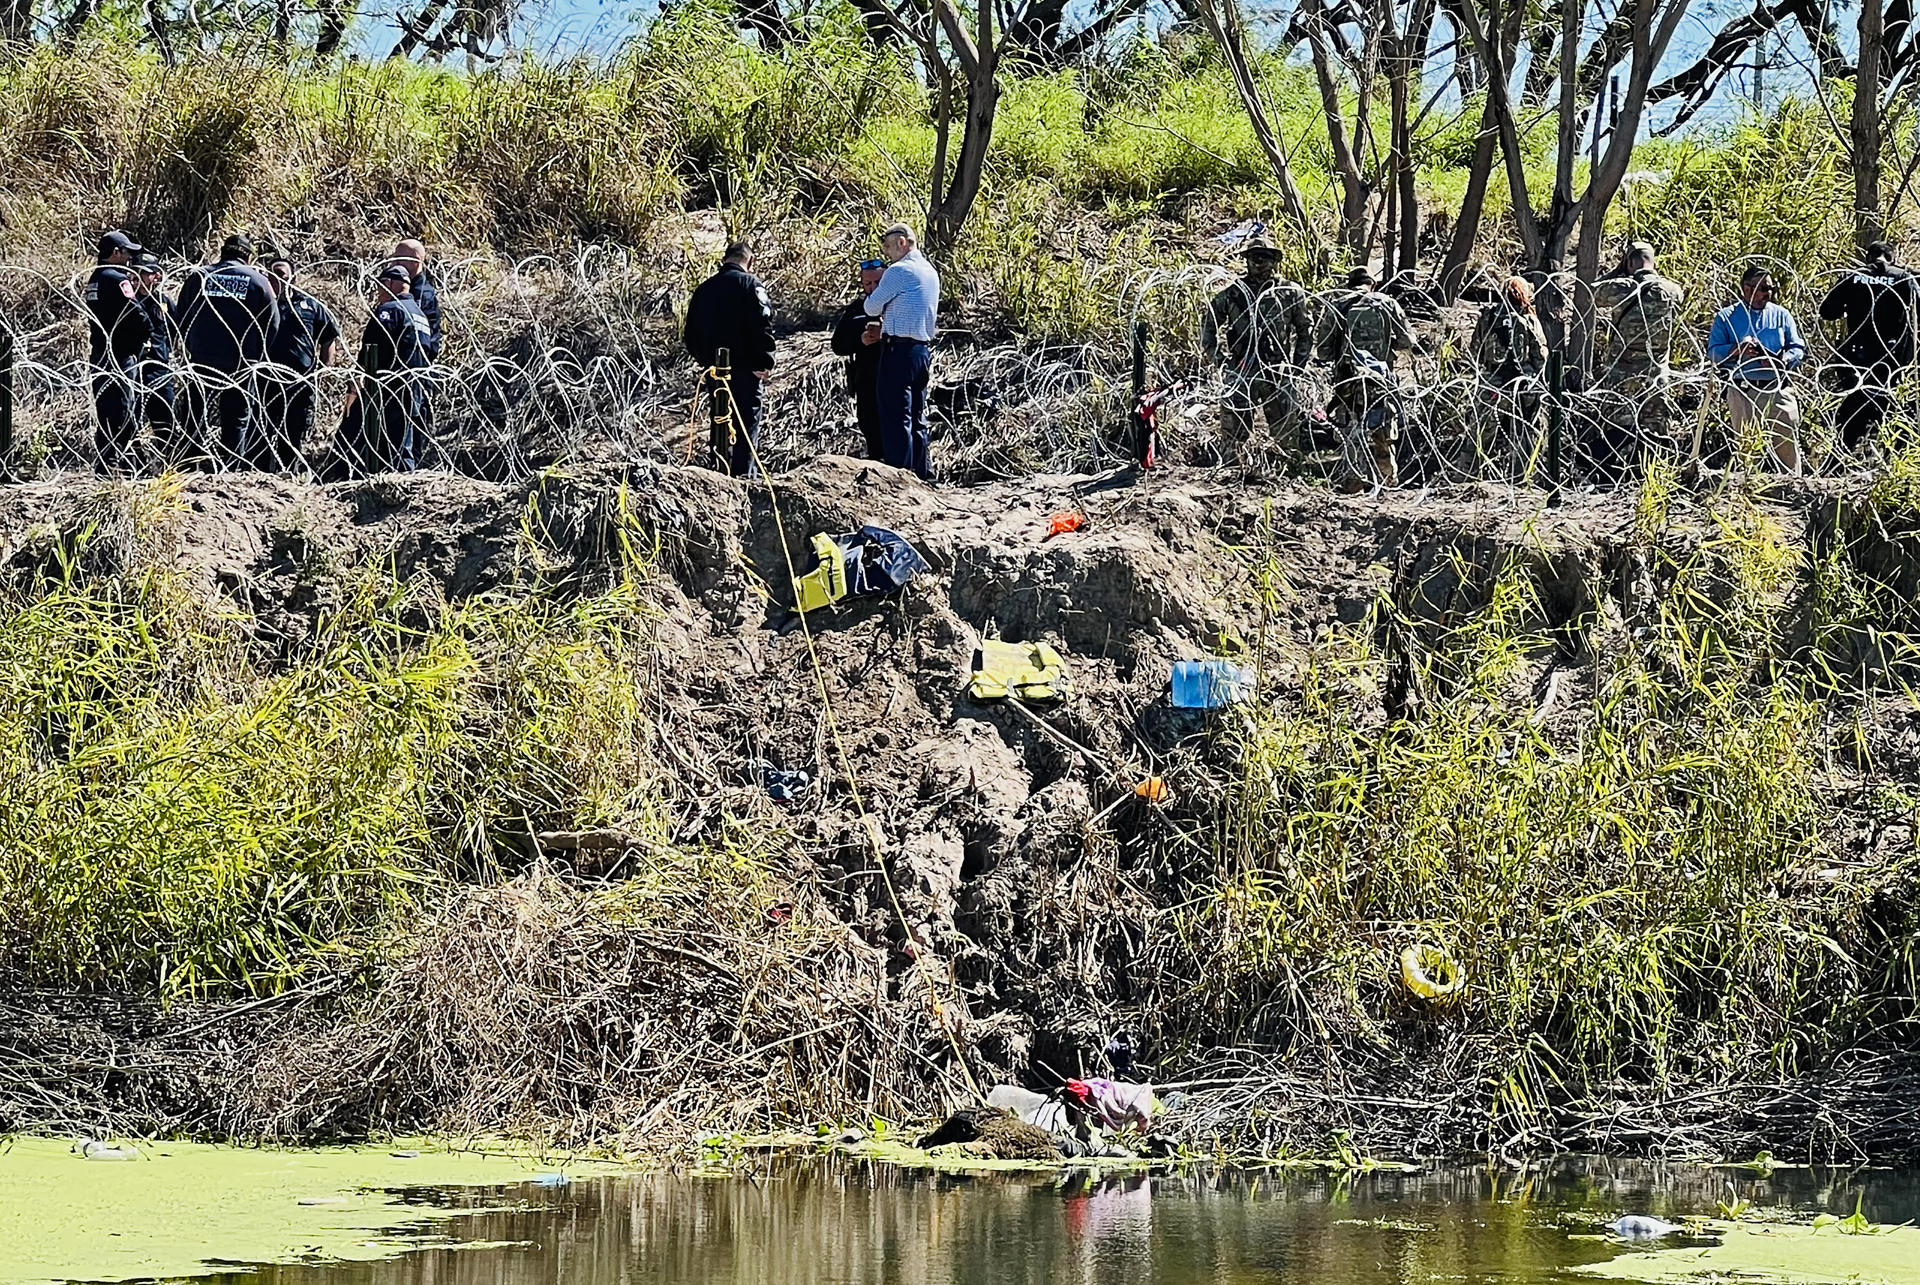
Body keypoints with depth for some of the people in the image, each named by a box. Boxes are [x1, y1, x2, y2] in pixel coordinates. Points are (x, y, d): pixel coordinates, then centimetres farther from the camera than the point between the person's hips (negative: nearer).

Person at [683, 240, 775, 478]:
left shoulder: (703, 289, 12)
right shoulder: (750, 284, -7)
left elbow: (691, 335, 15)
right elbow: (763, 324, -14)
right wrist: (766, 362, -8)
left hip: (713, 368, 6)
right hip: (745, 368, -6)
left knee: (720, 423, 13)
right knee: (747, 422, -4)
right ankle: (744, 473, -11)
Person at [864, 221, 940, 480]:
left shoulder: (898, 271, -10)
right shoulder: (931, 272, 17)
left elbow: (872, 307, -4)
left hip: (899, 349, -9)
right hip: (924, 349, 9)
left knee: (896, 417, -8)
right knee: (917, 418, 13)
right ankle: (923, 474, 13)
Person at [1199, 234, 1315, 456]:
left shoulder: (1291, 293, 5)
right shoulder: (1232, 294, 6)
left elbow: (1306, 329, 13)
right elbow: (1208, 327, 14)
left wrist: (1298, 362, 5)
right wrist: (1220, 360, 4)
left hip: (1279, 372, 0)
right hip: (1240, 373, 0)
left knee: (1287, 437, 2)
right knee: (1233, 434, 0)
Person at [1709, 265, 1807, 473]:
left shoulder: (1781, 315, 15)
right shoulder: (1726, 317, 9)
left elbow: (1798, 349, 10)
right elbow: (1713, 352, 1)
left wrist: (1781, 361, -11)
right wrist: (1737, 350, -17)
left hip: (1778, 390, 1)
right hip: (1742, 391, -1)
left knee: (1788, 442, -5)